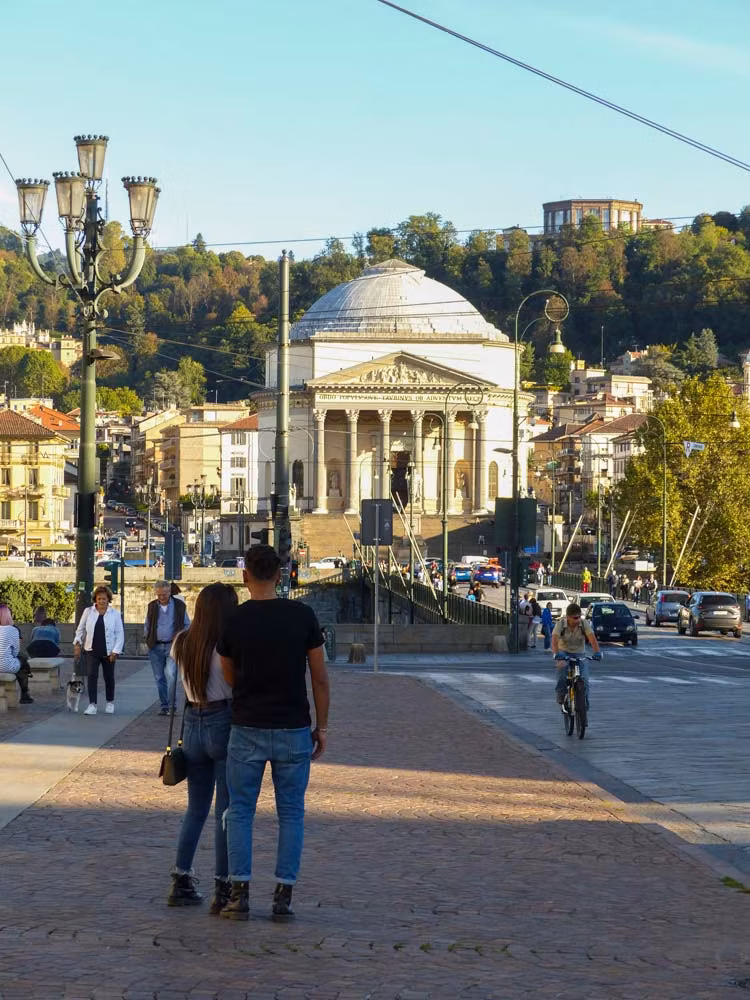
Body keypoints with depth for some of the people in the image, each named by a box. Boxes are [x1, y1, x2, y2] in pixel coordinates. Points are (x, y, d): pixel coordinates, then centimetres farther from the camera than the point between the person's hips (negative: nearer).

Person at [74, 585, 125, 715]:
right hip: (92, 651, 0)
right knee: (92, 676, -10)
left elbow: (120, 633, 0)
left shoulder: (114, 613, 1)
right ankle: (92, 705, -10)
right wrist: (77, 642, -3)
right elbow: (80, 629, 12)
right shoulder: (88, 612, 4)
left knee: (109, 677, 9)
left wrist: (116, 651, -8)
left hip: (108, 652, 0)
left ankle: (110, 703, 26)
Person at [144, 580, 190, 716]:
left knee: (171, 674, -18)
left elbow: (187, 625, 9)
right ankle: (164, 706, 12)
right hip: (156, 647, 3)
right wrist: (147, 639, 7)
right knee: (159, 678, 4)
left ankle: (171, 704, -12)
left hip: (172, 646, -3)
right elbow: (147, 625, 20)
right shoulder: (152, 606, 9)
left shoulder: (179, 605, 3)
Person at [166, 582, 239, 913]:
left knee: (196, 808, 17)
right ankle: (222, 890, 2)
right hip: (225, 725, -6)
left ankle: (181, 883, 17)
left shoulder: (182, 643, 3)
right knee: (226, 811, 1)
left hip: (193, 725, 6)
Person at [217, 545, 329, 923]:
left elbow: (229, 677, 8)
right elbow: (320, 678, -2)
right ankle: (283, 897, 5)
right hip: (293, 729, 0)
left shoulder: (233, 621, -5)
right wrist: (322, 726, 7)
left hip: (247, 730, 0)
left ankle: (240, 895, 5)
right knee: (291, 814, 9)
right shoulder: (303, 615, -6)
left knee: (240, 811, 9)